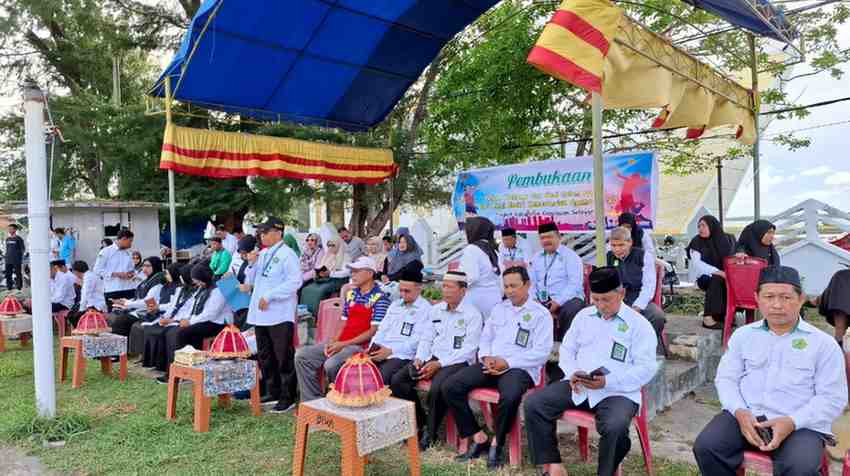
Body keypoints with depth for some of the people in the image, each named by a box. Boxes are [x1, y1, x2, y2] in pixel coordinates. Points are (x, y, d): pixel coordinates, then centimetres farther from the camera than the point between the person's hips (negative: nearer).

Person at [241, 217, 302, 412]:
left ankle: (287, 397, 6)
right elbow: (251, 281, 21)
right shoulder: (262, 254, 15)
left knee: (283, 358, -2)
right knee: (265, 357, 15)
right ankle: (272, 393, 27)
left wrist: (269, 296, -19)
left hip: (280, 315, -8)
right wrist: (252, 264, 3)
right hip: (260, 313, 8)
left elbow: (295, 281, -17)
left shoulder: (287, 254, -8)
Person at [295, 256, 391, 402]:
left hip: (361, 346, -8)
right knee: (302, 355, -3)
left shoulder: (379, 298, -8)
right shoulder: (350, 295, 16)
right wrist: (332, 342, -1)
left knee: (331, 365, -31)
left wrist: (344, 344, -16)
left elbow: (374, 331, -14)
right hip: (341, 343, 8)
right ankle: (312, 401, 3)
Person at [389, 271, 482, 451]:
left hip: (457, 362, -6)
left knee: (437, 387, -35)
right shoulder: (435, 310, 15)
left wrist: (439, 364, -17)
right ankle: (420, 420, 4)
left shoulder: (472, 314, -4)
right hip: (432, 359, 6)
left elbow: (468, 349, -10)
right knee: (396, 380, -13)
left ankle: (430, 433, -10)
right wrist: (420, 358, -3)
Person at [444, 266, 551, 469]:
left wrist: (507, 363, -14)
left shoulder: (540, 313, 1)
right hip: (490, 364, 5)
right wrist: (486, 357, -3)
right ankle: (478, 437, -4)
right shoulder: (499, 308, 19)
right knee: (450, 387, -14)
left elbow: (542, 352, -7)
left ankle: (497, 443, -10)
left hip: (519, 368, -5)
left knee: (510, 397, -38)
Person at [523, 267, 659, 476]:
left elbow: (646, 368, -8)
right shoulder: (583, 316, 14)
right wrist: (572, 373, -6)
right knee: (534, 403, -14)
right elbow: (567, 349, 16)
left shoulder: (639, 325, -1)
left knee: (615, 428, -35)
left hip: (617, 392, -4)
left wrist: (608, 382, -20)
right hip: (577, 386, 4)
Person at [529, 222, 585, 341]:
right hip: (541, 302, 4)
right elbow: (531, 282, 14)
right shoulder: (536, 258, 19)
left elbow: (575, 284, -10)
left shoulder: (570, 256, 1)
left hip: (567, 299, -4)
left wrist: (558, 302, -19)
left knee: (570, 310, -36)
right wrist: (534, 300, -6)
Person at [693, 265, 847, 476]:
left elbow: (833, 398, 0)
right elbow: (726, 378, 10)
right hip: (746, 416, 2)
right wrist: (739, 411, -11)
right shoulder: (743, 335, 13)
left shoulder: (824, 343, 5)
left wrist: (792, 422, -15)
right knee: (705, 446, -23)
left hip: (802, 425, -2)